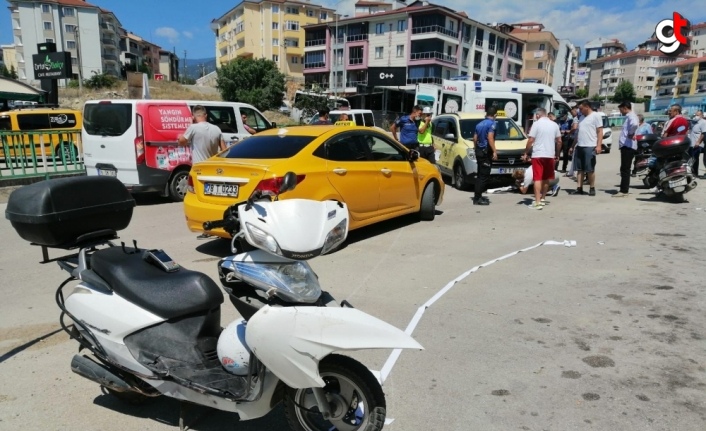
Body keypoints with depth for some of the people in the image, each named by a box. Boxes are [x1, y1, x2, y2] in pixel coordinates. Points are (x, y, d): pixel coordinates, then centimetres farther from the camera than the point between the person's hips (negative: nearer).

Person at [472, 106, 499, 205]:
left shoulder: (479, 124, 14)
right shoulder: (491, 123, -10)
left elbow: (475, 138, 16)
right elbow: (490, 138, -20)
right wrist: (494, 151, -21)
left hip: (479, 151, 9)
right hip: (486, 152, -9)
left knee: (480, 175, 15)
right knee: (484, 176, -7)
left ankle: (478, 196, 18)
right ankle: (477, 198, -9)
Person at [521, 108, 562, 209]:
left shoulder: (536, 124, -6)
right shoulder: (554, 125, 9)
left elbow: (531, 140, -11)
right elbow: (559, 141, 9)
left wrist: (526, 153, -3)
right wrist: (557, 154, 18)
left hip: (538, 155, -5)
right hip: (550, 155, 5)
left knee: (538, 178, -6)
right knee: (546, 178, 17)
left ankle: (537, 202, -10)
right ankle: (542, 199, 27)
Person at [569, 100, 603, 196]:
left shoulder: (595, 116, -2)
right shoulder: (582, 118, 20)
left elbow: (600, 131, -7)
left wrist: (598, 145, -17)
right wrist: (573, 146, 22)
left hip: (590, 147, -7)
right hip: (579, 146, 7)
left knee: (590, 169, -3)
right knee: (579, 169, 6)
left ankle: (592, 188, 6)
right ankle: (579, 188, 9)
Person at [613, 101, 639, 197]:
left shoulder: (631, 116, -11)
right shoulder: (629, 116, 21)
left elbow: (634, 124, -33)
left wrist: (631, 134, -19)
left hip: (628, 146, -11)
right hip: (626, 146, 11)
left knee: (625, 169, -10)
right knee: (625, 169, 13)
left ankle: (623, 190, -9)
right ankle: (624, 189, 18)